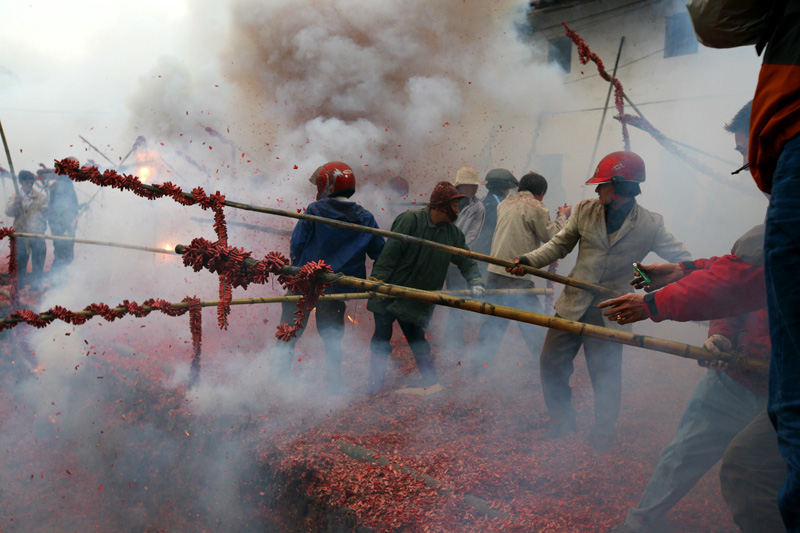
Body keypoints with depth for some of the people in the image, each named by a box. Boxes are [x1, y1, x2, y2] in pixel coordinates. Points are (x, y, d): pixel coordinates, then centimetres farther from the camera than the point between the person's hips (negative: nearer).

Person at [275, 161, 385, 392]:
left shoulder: (314, 211, -9)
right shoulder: (366, 219, 1)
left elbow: (296, 245, -6)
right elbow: (379, 254, 5)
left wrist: (298, 269, 10)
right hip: (337, 288, 3)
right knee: (332, 335, 15)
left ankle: (279, 376, 10)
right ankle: (334, 385, 15)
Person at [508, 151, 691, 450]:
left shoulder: (650, 225, -6)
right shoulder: (585, 210, 2)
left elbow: (682, 259, -2)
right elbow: (559, 245, 5)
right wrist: (528, 260, -10)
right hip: (572, 305, 3)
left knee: (606, 377, 5)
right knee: (551, 363, 8)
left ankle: (604, 433, 29)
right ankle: (561, 420, 31)